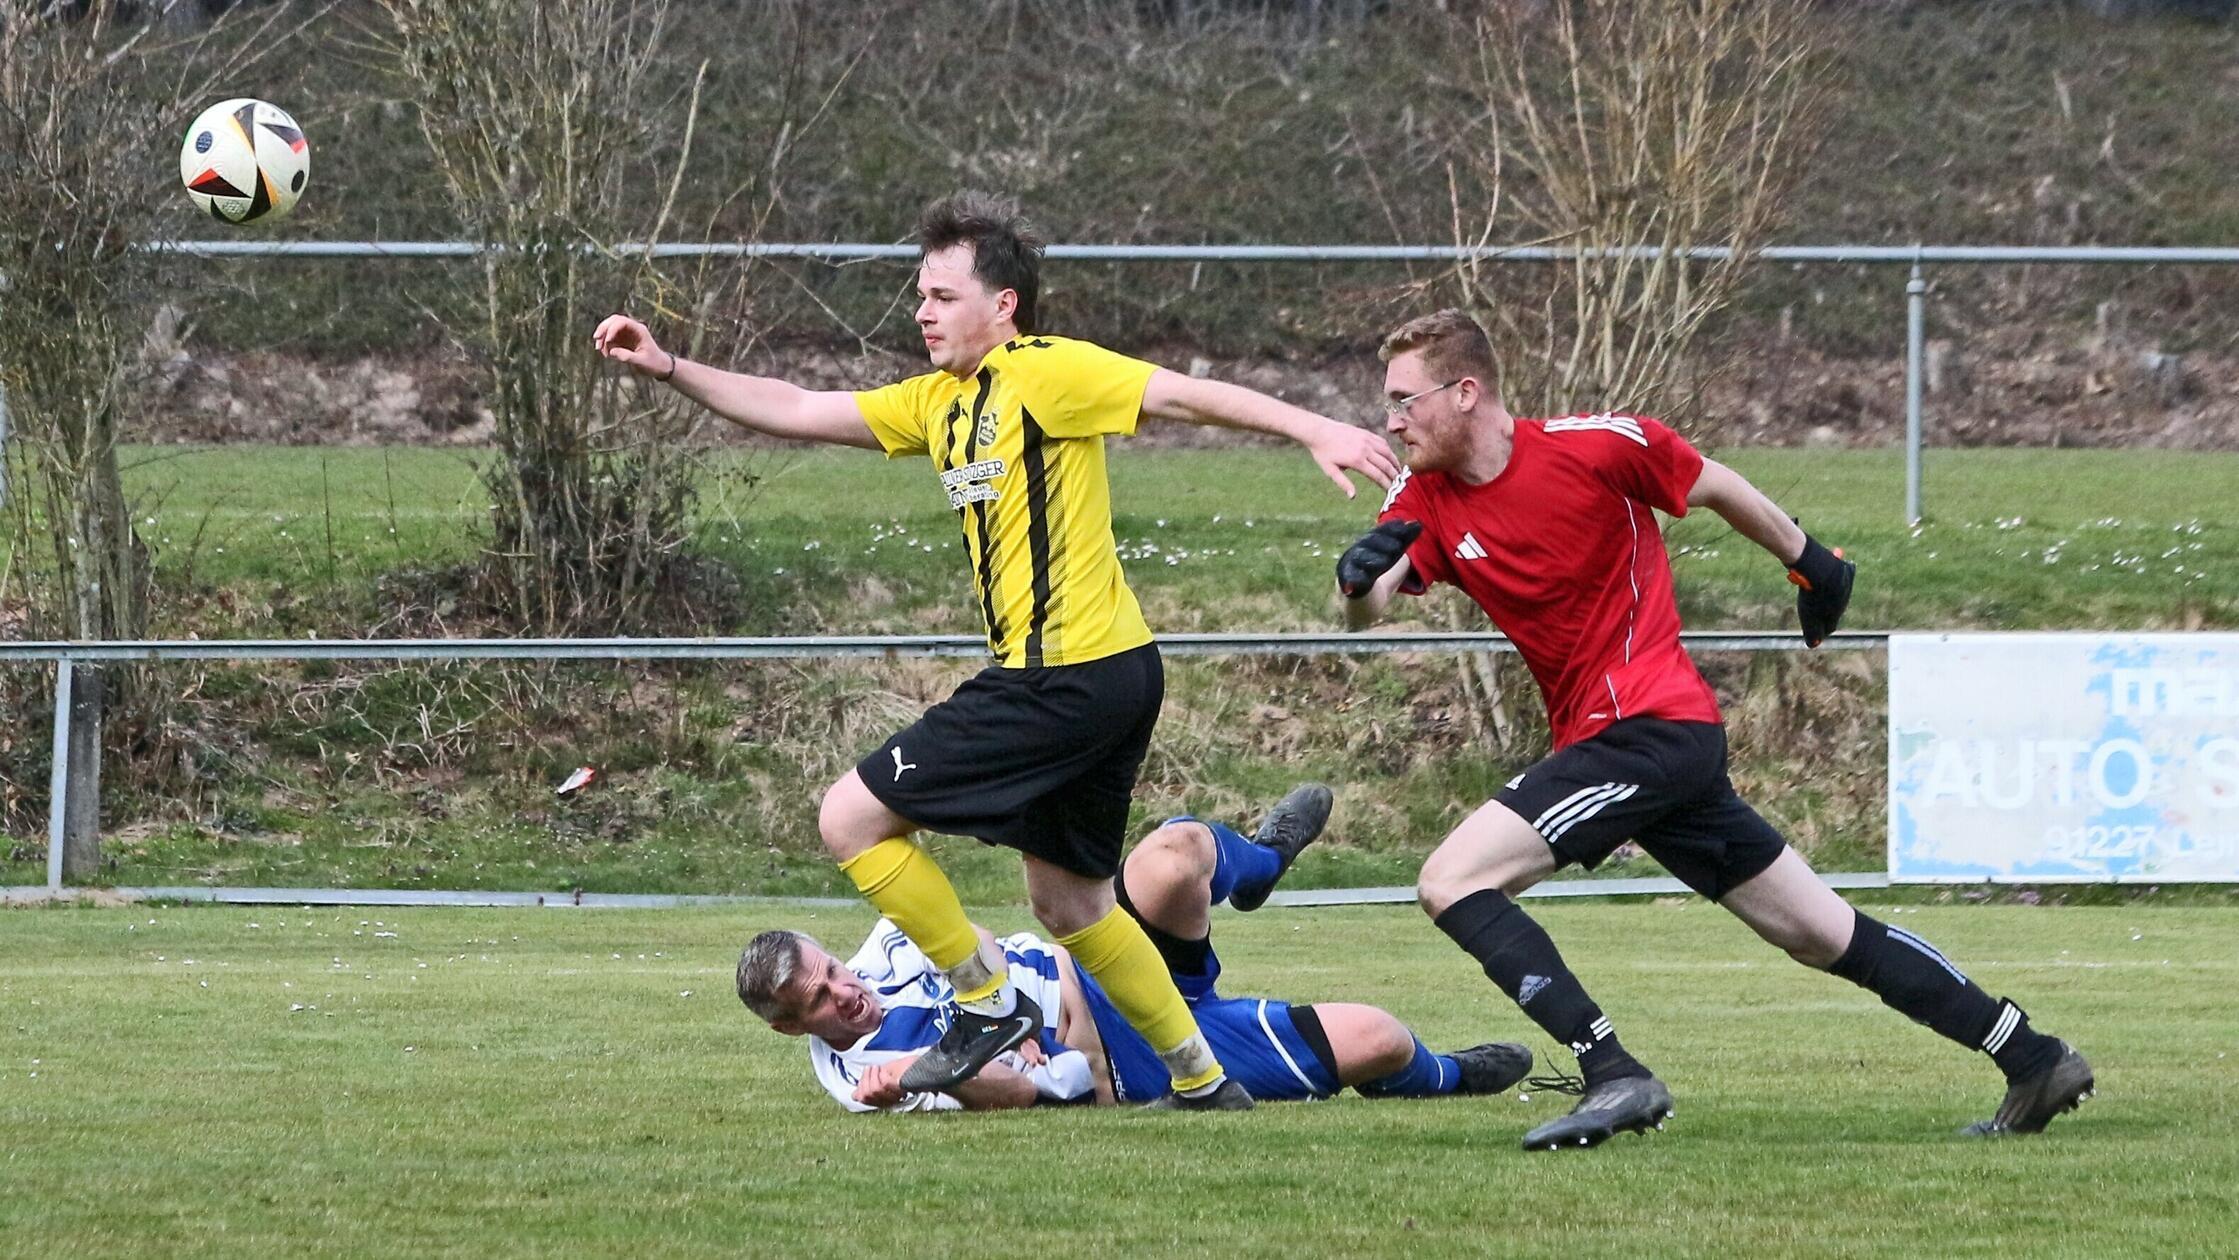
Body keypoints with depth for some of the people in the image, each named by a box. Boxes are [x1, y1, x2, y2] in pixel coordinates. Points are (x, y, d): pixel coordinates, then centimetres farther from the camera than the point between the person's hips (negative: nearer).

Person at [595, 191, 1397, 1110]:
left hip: (1063, 680, -10)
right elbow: (796, 412, 17)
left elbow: (1182, 394, -13)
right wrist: (668, 369, 9)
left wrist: (1313, 429, -21)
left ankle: (988, 1000, 2)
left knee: (852, 819, -5)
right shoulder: (938, 402, 16)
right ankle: (1201, 1077, 25)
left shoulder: (1045, 373, -9)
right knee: (1068, 902, 19)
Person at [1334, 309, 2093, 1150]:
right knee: (1826, 934, 11)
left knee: (1451, 883, -18)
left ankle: (1614, 1077, -22)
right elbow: (1365, 609, -9)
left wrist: (1810, 564, 17)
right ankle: (2034, 1061, 16)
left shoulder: (1594, 446, -12)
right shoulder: (1426, 503, 4)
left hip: (1654, 724, -7)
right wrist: (1360, 579, -33)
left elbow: (1713, 487, 4)